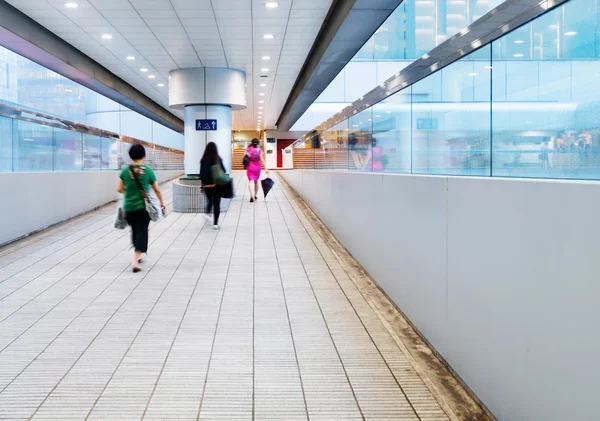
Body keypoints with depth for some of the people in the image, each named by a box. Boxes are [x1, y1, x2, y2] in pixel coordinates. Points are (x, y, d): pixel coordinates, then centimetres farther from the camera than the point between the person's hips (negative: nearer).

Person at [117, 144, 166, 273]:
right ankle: (135, 261, -15)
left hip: (129, 207, 3)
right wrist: (162, 203, 15)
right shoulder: (148, 170, -7)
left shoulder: (125, 170, -2)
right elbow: (157, 190, -1)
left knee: (135, 231, 20)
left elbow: (119, 189, -1)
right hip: (143, 207, -3)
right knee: (142, 232, -1)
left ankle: (137, 256, 35)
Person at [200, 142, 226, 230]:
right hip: (217, 184, -2)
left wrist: (202, 186, 8)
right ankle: (215, 224, 1)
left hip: (207, 185, 2)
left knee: (209, 201, 24)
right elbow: (223, 171, 1)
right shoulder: (218, 159, -6)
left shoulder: (203, 160, -2)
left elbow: (201, 174, 0)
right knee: (216, 203, 3)